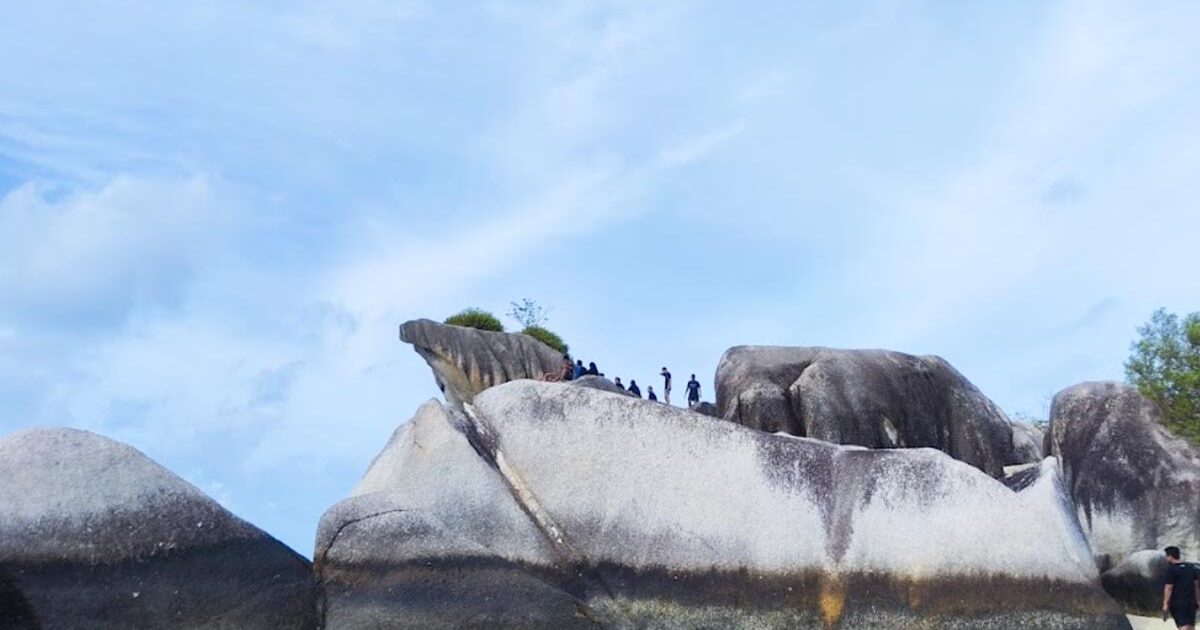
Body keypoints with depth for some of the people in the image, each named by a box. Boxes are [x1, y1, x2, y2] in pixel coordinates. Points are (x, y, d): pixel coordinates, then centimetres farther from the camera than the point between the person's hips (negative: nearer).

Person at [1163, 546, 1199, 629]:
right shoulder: (1191, 568, 12)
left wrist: (1165, 604, -14)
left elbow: (1169, 588, -14)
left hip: (1178, 603, -6)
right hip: (1191, 602, 6)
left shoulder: (1171, 569, -10)